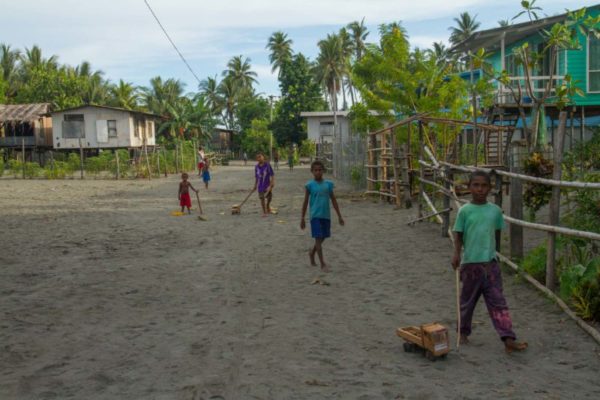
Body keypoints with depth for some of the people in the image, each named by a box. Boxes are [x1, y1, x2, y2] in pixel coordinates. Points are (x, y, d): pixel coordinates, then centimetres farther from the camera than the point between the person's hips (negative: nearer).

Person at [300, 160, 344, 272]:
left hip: (326, 216, 4)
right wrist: (302, 219, 2)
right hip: (315, 216, -4)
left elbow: (333, 200, 10)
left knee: (322, 238, 13)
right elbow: (305, 202, 1)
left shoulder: (328, 184, 4)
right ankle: (323, 264, -2)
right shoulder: (309, 185, -4)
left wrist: (339, 216, 9)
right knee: (318, 238, -7)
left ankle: (312, 253, 39)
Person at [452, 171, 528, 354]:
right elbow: (458, 235, -4)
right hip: (470, 263, -2)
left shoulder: (495, 210, 2)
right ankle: (463, 332, 30)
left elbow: (497, 234, 12)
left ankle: (508, 339, -3)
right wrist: (456, 254, -18)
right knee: (467, 301, 12)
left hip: (491, 263, 2)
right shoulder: (465, 211, -6)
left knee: (498, 302, -1)